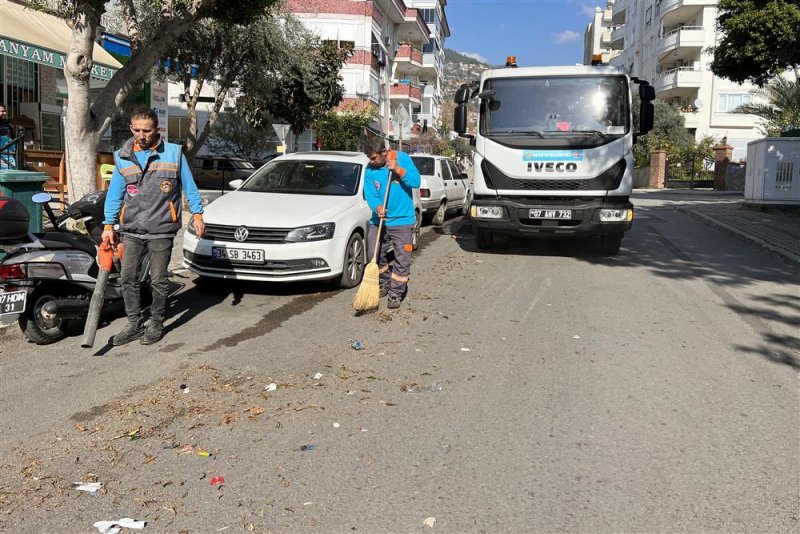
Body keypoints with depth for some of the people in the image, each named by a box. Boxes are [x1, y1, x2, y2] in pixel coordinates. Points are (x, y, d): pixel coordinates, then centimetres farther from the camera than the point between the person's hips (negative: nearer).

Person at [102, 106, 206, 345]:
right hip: (131, 230, 3)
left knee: (158, 280, 4)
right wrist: (108, 225, 7)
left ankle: (156, 324, 19)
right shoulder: (123, 157, 6)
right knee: (128, 278, 2)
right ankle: (134, 324, 15)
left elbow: (189, 186, 6)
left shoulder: (174, 153, 0)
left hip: (161, 230, -3)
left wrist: (197, 214, 0)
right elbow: (114, 194, 10)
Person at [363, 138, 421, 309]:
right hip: (379, 220, 3)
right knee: (374, 254, 9)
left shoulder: (403, 158, -7)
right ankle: (385, 282, 33)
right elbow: (369, 194, -6)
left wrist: (398, 170, -24)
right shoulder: (370, 169, -1)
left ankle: (396, 294, 7)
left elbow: (416, 181, -13)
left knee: (402, 259, -3)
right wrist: (377, 207, -26)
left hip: (402, 220, -3)